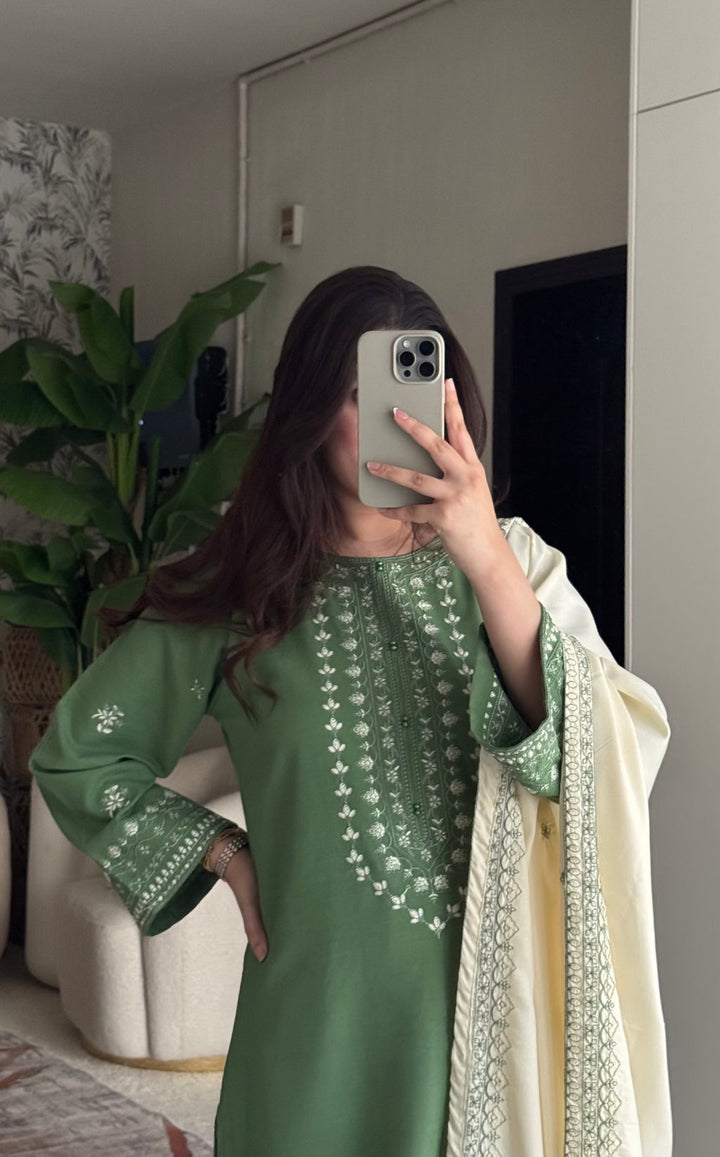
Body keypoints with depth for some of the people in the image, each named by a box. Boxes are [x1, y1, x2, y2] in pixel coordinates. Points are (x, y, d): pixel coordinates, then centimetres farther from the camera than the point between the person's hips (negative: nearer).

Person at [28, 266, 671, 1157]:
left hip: (495, 1002, 1)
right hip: (326, 1019, -1)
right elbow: (75, 754, 6)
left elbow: (606, 758, -19)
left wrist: (488, 559, -29)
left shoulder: (511, 562, -3)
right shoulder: (242, 590, -5)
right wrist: (223, 851, -4)